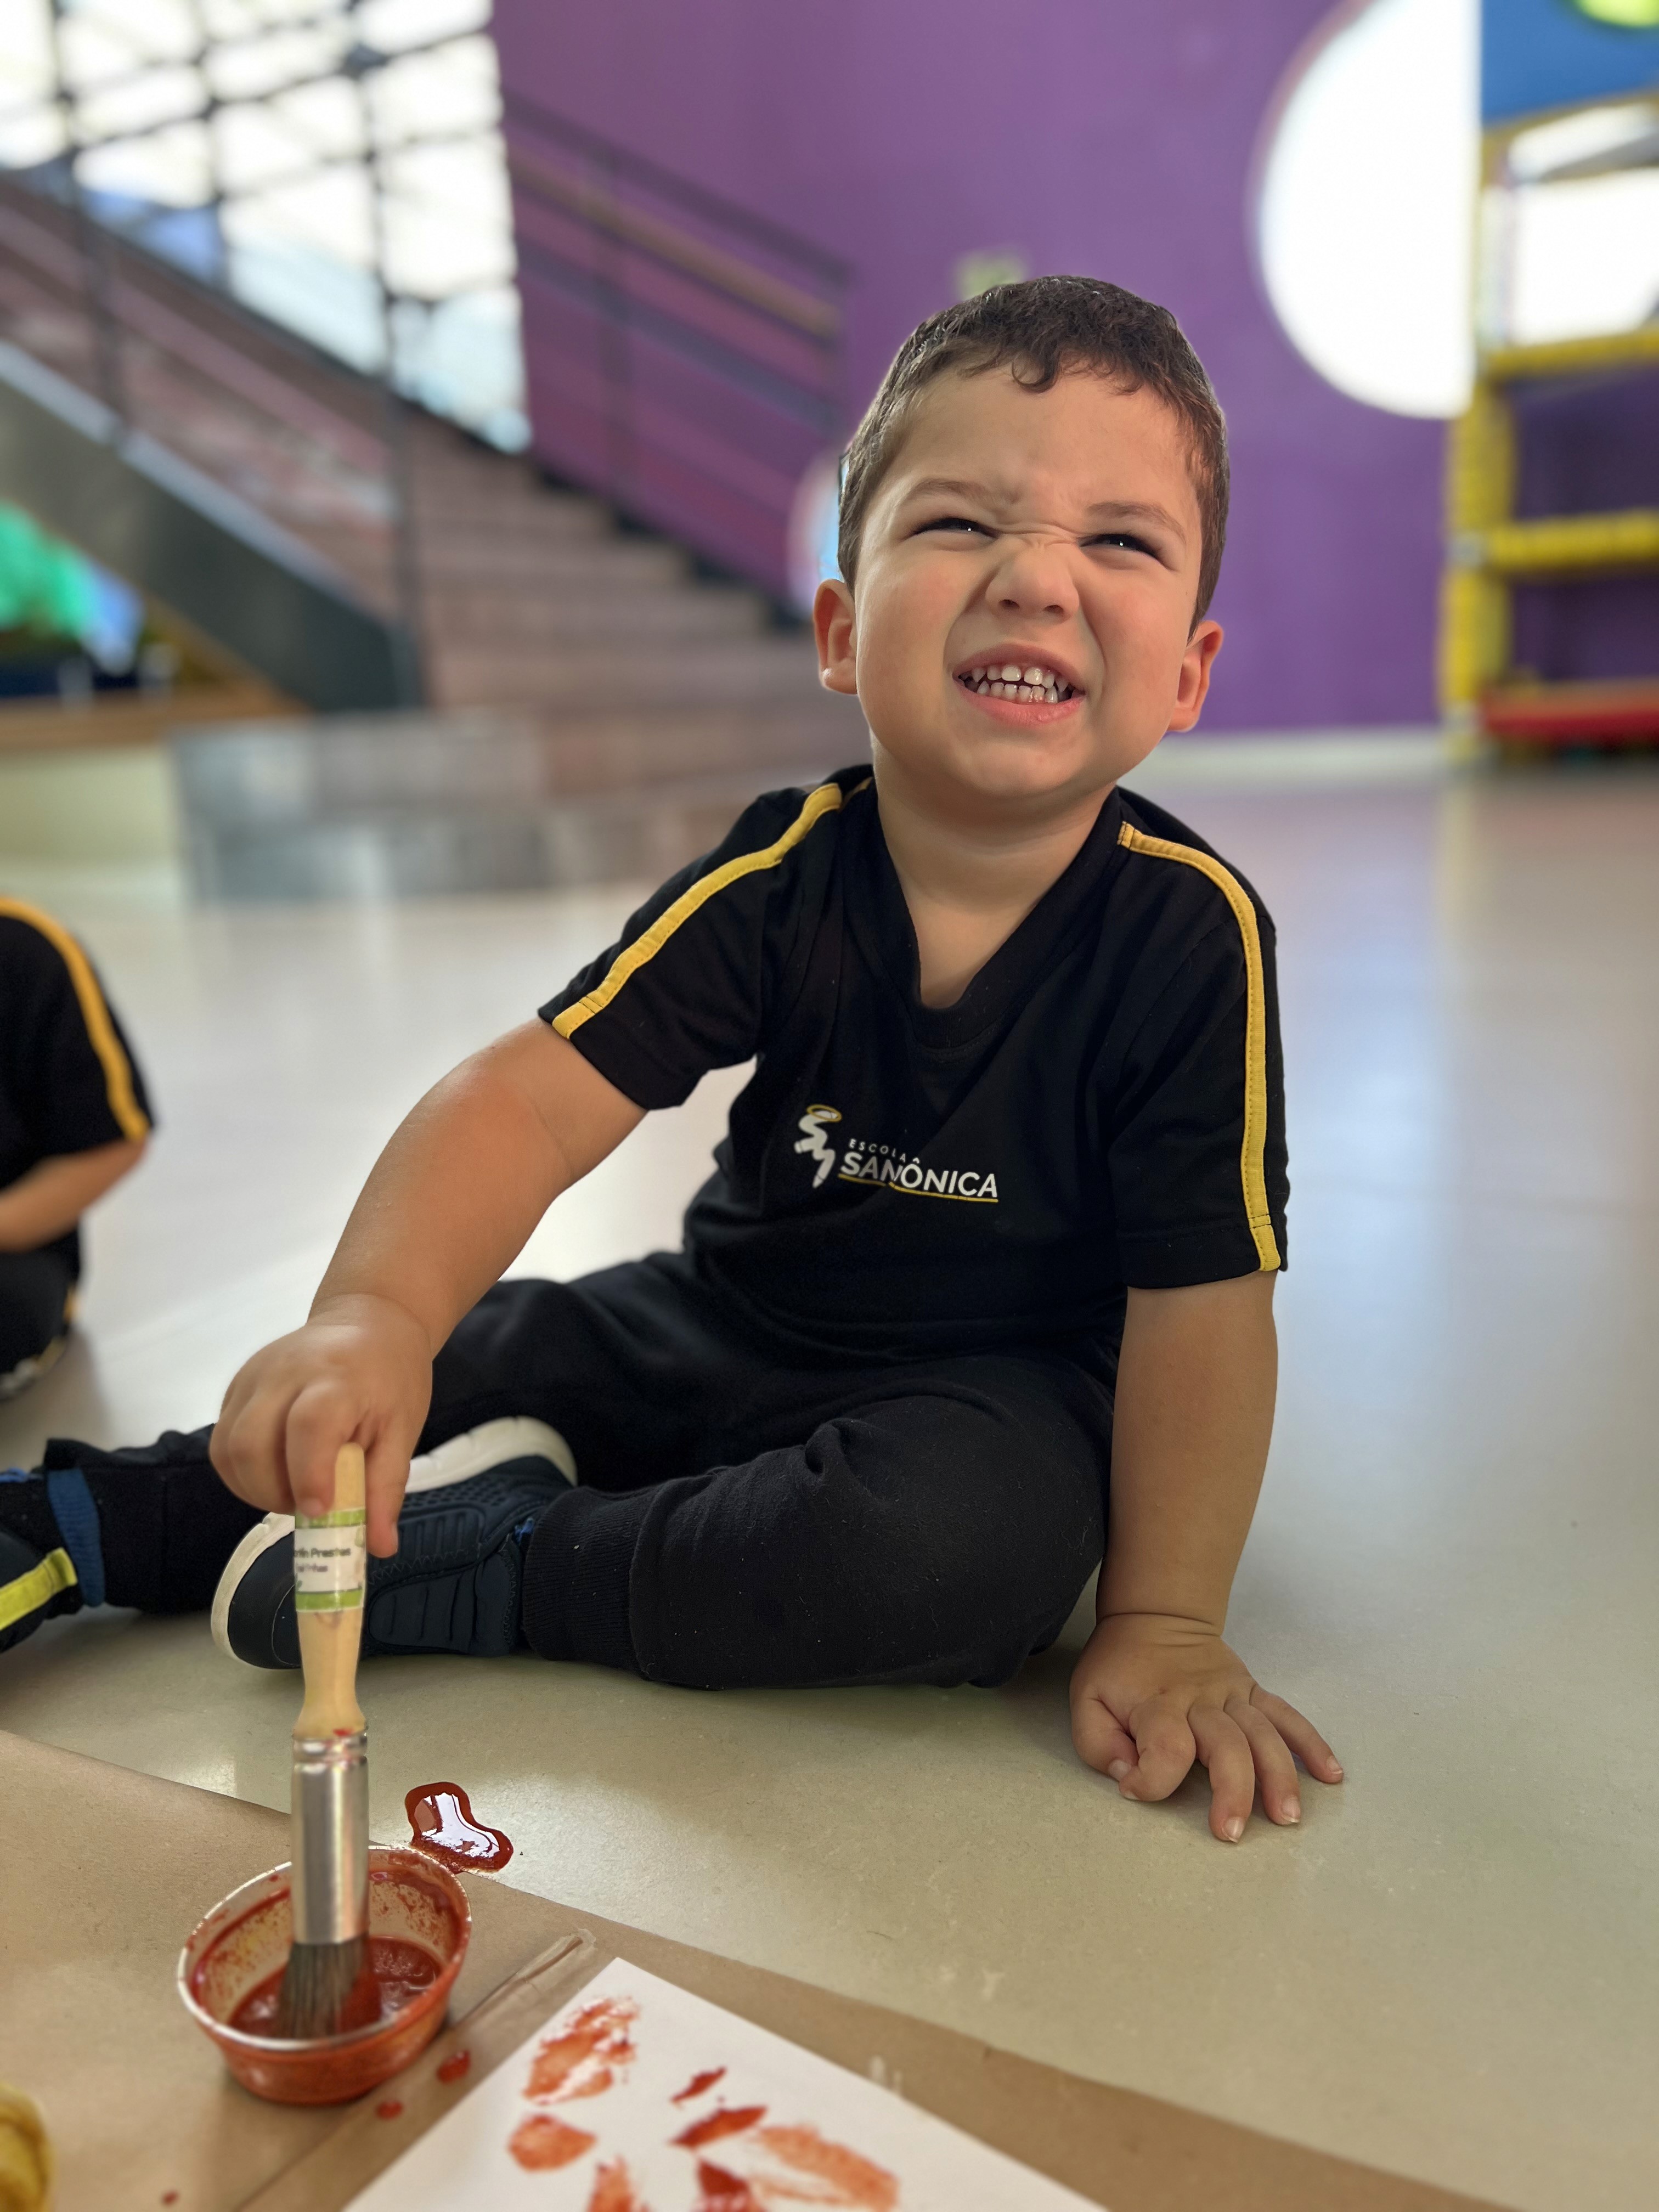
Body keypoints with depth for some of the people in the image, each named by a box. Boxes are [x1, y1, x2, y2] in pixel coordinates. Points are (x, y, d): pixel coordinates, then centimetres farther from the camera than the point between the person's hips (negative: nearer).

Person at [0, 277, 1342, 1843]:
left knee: (981, 1540, -34)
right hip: (724, 1329, 3)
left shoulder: (1190, 933, -21)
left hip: (988, 1389, -2)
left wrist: (1164, 1625, -19)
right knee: (434, 1370, -3)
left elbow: (1198, 1300, -18)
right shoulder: (782, 877, -16)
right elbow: (540, 1089, -26)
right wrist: (372, 1315, -44)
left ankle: (509, 1563, -15)